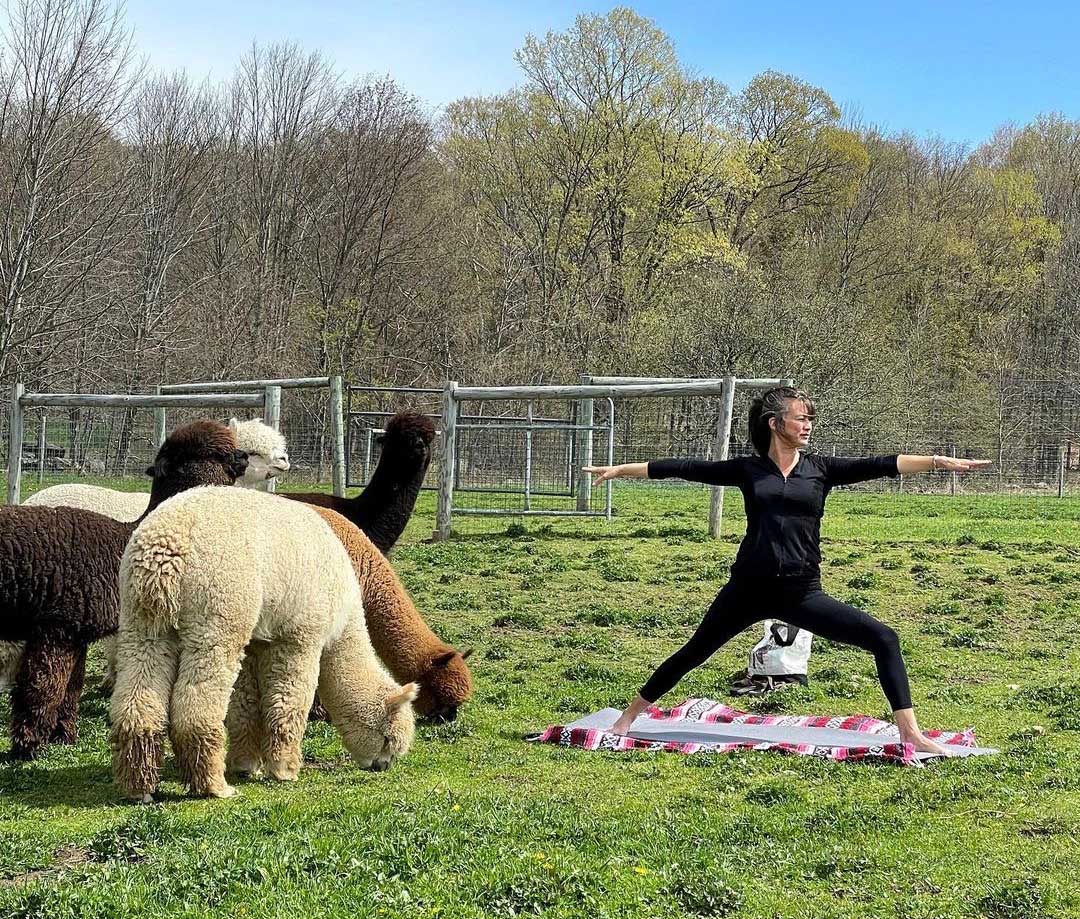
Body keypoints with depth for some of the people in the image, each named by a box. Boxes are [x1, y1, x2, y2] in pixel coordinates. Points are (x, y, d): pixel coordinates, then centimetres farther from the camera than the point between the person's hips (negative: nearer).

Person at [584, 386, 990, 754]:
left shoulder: (820, 468, 4)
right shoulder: (748, 469, 3)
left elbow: (879, 465, -7)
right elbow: (685, 469, 6)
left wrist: (937, 461, -18)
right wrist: (620, 469, 9)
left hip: (800, 592, 1)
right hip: (748, 588, 0)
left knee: (883, 639, -12)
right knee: (694, 653, 13)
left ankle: (910, 734, -9)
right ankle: (628, 716, 32)